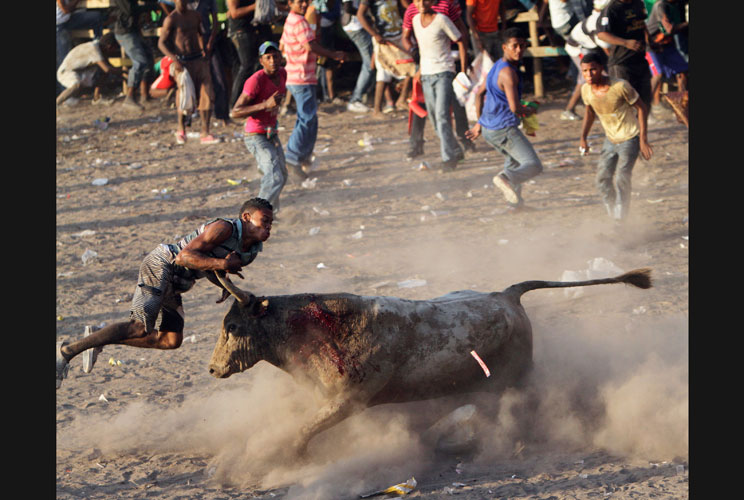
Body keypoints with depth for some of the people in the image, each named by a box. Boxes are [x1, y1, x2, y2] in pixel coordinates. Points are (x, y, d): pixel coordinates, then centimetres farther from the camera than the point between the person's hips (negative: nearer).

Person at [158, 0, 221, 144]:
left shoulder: (195, 16, 11)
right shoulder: (171, 19, -7)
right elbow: (161, 43, -9)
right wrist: (174, 60, -21)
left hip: (199, 60, 5)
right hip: (183, 63, -5)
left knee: (207, 96, -5)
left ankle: (205, 134, -3)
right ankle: (181, 130, 23)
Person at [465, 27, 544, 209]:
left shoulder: (497, 66, 12)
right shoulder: (508, 72, -19)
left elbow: (480, 93, 25)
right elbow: (514, 107, -25)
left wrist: (479, 123, 32)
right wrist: (528, 111, -2)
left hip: (488, 129, 10)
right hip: (505, 129, -10)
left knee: (514, 159, 32)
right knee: (534, 165, -13)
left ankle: (515, 199, 32)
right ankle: (507, 178, -35)